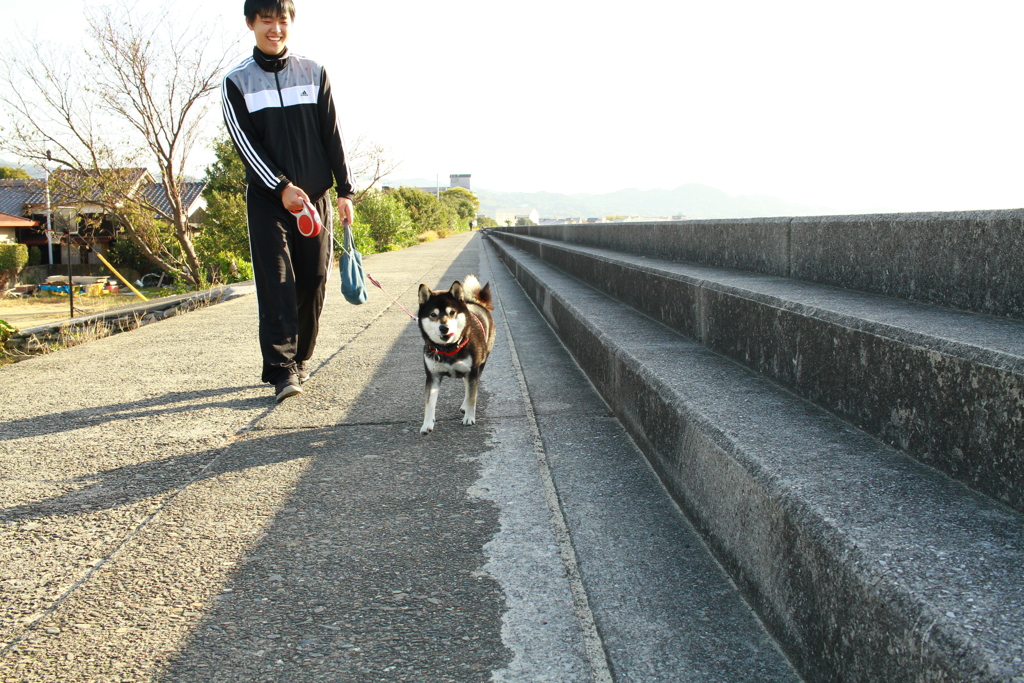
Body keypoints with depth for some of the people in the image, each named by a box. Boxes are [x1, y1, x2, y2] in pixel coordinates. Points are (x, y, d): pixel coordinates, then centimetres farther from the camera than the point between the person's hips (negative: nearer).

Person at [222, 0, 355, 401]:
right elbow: (245, 143, -4)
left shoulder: (314, 74, 9)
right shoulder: (237, 82, 4)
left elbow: (332, 136, 7)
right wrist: (282, 187, -15)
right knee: (276, 282, -10)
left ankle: (301, 357, 17)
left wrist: (345, 190, 1)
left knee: (313, 281, 2)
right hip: (267, 199, -2)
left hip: (314, 196, 2)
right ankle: (282, 369, -12)